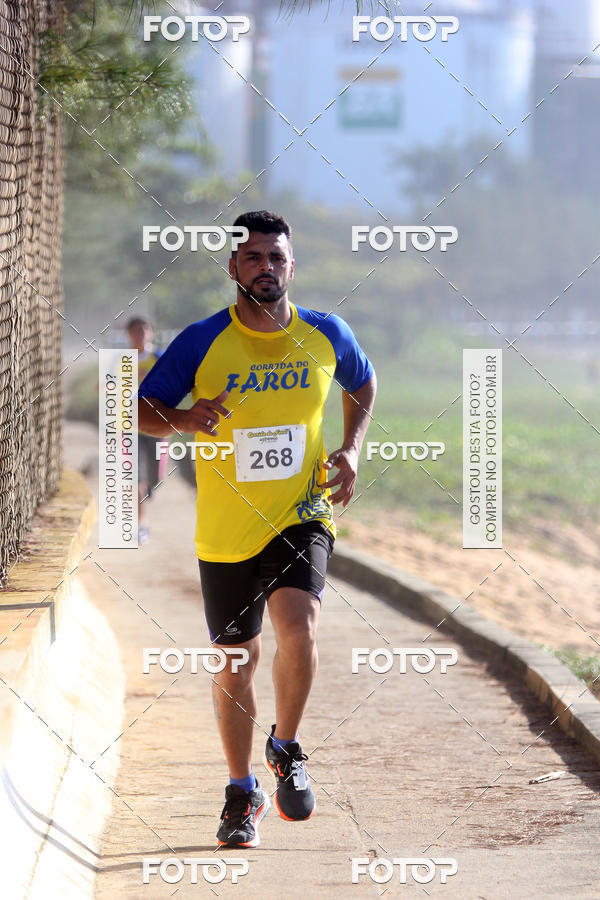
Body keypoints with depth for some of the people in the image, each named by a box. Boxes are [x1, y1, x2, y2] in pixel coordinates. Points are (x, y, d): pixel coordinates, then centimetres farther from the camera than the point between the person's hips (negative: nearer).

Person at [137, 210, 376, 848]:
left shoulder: (326, 335, -1)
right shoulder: (201, 342, -8)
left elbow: (362, 385, 19)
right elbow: (140, 410, -2)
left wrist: (351, 449, 3)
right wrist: (184, 419, -22)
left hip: (302, 516, 0)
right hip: (225, 530, 0)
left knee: (298, 629, -24)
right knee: (235, 662, 8)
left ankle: (286, 749, 3)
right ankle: (242, 792, 29)